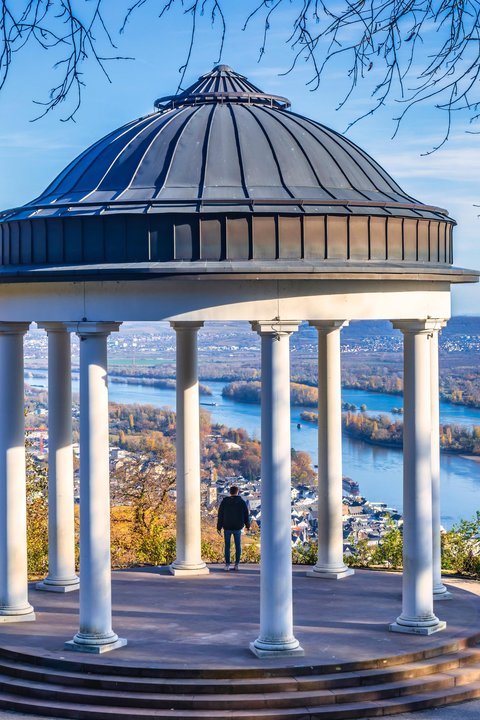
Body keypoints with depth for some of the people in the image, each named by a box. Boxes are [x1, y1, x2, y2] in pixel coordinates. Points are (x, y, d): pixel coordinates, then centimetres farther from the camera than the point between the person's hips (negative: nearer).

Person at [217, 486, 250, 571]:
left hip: (227, 528, 0)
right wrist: (248, 525, 15)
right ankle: (237, 564, 8)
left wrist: (219, 527, 4)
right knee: (238, 546, 10)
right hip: (238, 528, 0)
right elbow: (246, 515, 1)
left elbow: (220, 516, -3)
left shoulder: (224, 502, -5)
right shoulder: (242, 502, -5)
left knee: (227, 546, 7)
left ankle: (227, 564, 2)